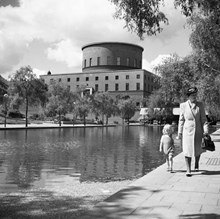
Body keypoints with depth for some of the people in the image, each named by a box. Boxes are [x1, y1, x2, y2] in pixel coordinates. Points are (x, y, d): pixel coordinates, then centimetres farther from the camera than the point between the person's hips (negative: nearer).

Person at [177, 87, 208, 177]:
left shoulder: (200, 105, -1)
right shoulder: (183, 105, -2)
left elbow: (203, 119, 1)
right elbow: (181, 120, 3)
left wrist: (205, 130, -8)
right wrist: (179, 132, 2)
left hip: (198, 131, 2)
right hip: (187, 131, -1)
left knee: (198, 150, 14)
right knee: (187, 150, -4)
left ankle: (196, 164, 43)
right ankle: (188, 170, 7)